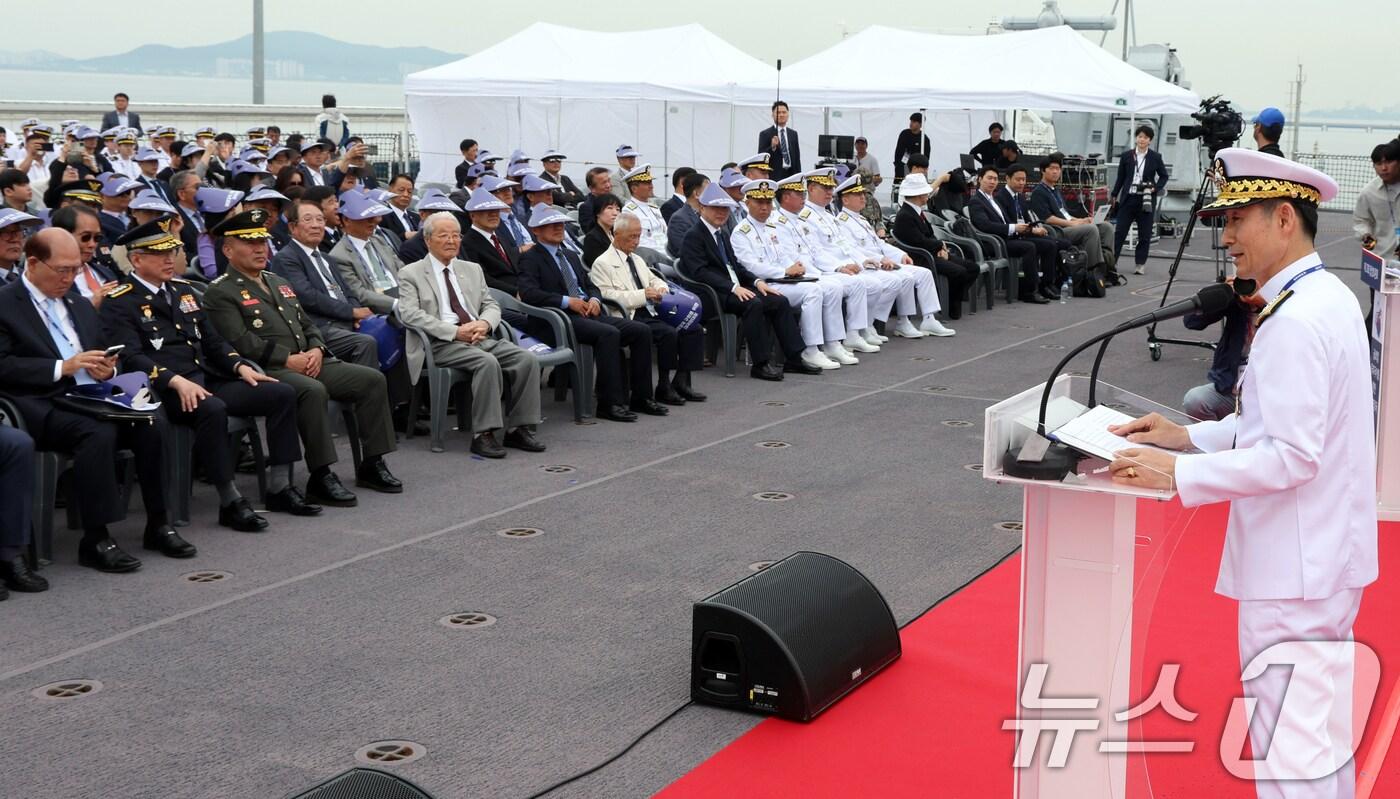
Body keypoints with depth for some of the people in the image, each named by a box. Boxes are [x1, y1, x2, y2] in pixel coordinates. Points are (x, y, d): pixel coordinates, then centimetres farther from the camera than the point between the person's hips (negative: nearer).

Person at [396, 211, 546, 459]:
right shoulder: (411, 274, 5)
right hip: (440, 344, -6)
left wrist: (484, 323, -7)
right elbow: (410, 314, -8)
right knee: (488, 362, -33)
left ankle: (517, 429, -12)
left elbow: (491, 305, 20)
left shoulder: (472, 270, 23)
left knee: (527, 359, -18)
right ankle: (483, 434, -27)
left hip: (479, 337, 6)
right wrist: (455, 331, -17)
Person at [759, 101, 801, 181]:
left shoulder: (793, 134, 15)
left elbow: (797, 157, 16)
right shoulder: (765, 134, 0)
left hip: (791, 174, 4)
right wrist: (772, 147, -22)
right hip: (774, 176, -4)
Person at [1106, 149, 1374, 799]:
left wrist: (1177, 474, -22)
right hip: (1327, 554, 11)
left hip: (1291, 569, -10)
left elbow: (1292, 454, -25)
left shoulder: (1293, 320, -22)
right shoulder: (1329, 297, 10)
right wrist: (1190, 435, 10)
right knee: (1325, 734, 22)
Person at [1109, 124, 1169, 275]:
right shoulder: (1127, 156, 4)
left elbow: (1164, 176, 10)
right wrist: (1114, 196, 9)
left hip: (1146, 200, -1)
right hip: (1128, 198, 1)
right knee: (1120, 231, -1)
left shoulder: (1155, 157, 2)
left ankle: (1140, 263, 11)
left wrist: (1156, 188, -7)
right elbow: (1120, 178, 11)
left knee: (1145, 234, 3)